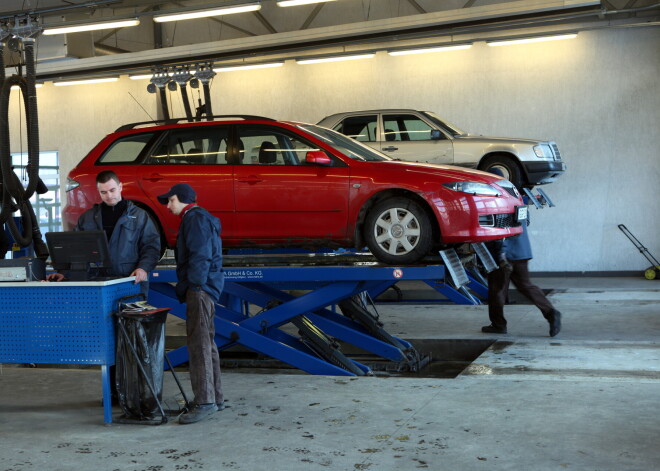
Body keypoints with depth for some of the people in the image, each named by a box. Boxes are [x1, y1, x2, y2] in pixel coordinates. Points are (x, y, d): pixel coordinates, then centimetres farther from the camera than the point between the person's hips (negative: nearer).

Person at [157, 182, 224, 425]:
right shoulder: (198, 219, 24)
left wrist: (194, 286, -20)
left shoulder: (195, 218, -9)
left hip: (200, 288, -11)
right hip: (201, 288, 11)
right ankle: (216, 397, 20)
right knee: (207, 343, 14)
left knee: (198, 343, -13)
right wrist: (185, 289, 20)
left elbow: (201, 255, -19)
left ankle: (205, 401, -15)